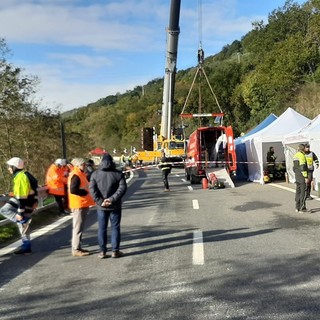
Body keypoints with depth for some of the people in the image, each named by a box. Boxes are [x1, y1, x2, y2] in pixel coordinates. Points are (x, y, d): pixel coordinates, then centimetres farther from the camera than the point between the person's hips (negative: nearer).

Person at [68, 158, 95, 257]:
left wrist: (87, 191, 4)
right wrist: (85, 192, -18)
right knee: (78, 227, -4)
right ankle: (76, 250, 2)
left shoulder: (80, 175, 15)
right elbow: (73, 190, -26)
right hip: (79, 205, -10)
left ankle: (77, 247, 24)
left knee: (79, 227, 15)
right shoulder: (75, 176, -17)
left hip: (83, 204, 10)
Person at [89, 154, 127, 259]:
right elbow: (122, 188, -13)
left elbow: (92, 189, -10)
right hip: (115, 206, -1)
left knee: (102, 228, 9)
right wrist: (112, 199, -15)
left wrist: (100, 201, -11)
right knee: (115, 228, 8)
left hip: (101, 206, 1)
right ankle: (115, 251, 10)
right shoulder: (118, 173, -3)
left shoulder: (95, 174, 0)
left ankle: (102, 251, 11)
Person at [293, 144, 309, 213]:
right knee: (303, 192, -5)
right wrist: (306, 177, -20)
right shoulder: (302, 155, -16)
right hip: (302, 176, -9)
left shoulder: (295, 156, 13)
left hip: (297, 176, 9)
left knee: (298, 191, 11)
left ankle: (297, 207, 14)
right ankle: (302, 208, -5)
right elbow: (303, 167, -22)